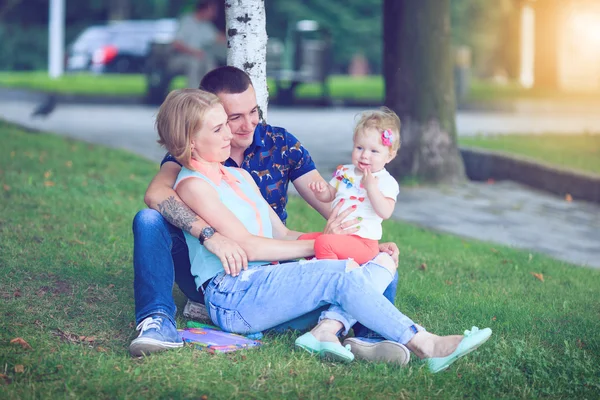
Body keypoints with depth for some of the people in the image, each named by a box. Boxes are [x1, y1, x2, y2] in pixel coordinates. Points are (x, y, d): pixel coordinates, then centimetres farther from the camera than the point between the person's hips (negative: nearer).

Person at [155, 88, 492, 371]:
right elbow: (247, 245, -13)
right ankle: (427, 347, -31)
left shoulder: (240, 177, 24)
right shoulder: (193, 184, -5)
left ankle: (325, 330, -31)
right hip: (232, 298, -9)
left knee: (382, 261, -5)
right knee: (340, 274, -27)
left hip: (264, 287, 9)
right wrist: (317, 246, -9)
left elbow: (281, 235, 19)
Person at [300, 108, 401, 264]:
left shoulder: (386, 181, -8)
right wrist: (321, 189, -3)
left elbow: (385, 213, -20)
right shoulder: (344, 172, 13)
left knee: (323, 242, -30)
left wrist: (371, 187, -26)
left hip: (363, 241, -8)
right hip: (337, 234, 8)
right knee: (304, 239, 9)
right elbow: (328, 196, 21)